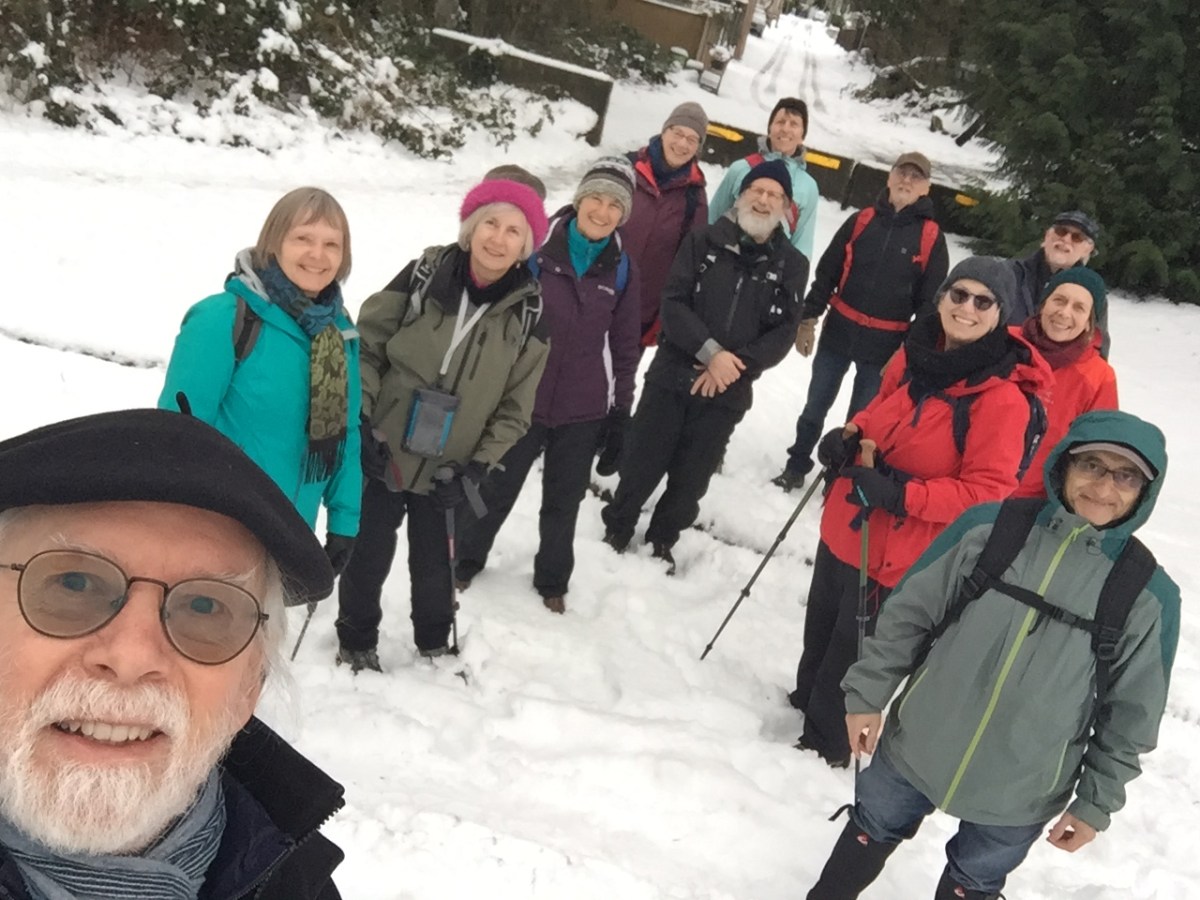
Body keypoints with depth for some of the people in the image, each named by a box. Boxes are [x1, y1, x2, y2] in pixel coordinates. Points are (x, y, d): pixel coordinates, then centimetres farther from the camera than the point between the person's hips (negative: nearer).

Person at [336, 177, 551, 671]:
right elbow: (368, 344, -4)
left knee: (433, 564, 14)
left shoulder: (528, 311, -7)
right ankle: (356, 642, 36)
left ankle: (435, 645, 40)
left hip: (447, 470, 1)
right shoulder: (423, 275, -11)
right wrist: (360, 418, -10)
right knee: (369, 554, 11)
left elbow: (515, 405, -2)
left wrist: (477, 468, -8)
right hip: (381, 452, 0)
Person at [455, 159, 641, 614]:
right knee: (497, 490, 13)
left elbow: (625, 347, 6)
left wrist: (620, 412, 6)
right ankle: (465, 562, 37)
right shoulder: (538, 248, -10)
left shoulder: (622, 271, -1)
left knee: (564, 500, 17)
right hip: (522, 401, -2)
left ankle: (552, 582, 38)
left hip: (584, 412, 2)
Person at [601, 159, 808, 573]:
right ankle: (616, 530, 29)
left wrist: (736, 364, -16)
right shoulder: (704, 241, 0)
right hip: (672, 375, -1)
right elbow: (674, 303, -8)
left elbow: (782, 334, -1)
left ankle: (662, 541, 33)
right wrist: (710, 352, -20)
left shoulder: (791, 266, 3)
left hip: (728, 392, 1)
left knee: (691, 477, 11)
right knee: (642, 464, 6)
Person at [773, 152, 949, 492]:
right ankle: (797, 466, 30)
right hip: (838, 333, 2)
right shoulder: (861, 221, 1)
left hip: (885, 346, -2)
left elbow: (930, 299, -3)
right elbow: (826, 273, 4)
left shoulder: (931, 237, -4)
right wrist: (808, 319, 1)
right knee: (815, 406, 12)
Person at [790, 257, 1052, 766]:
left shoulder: (1003, 397, -21)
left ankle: (825, 745, 35)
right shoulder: (914, 354, -1)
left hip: (899, 554, -6)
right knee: (820, 632, 26)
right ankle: (806, 701, 53)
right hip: (844, 528, 7)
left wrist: (901, 493, -30)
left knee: (851, 654, 10)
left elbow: (986, 490, -21)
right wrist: (848, 437, -5)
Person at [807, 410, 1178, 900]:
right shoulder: (988, 527, -12)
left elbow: (1129, 715, -2)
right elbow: (908, 614, -4)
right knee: (872, 833, 23)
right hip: (916, 749, 1)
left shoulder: (1149, 596, -11)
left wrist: (1097, 801, 2)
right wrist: (867, 694, -2)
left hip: (1018, 795, -1)